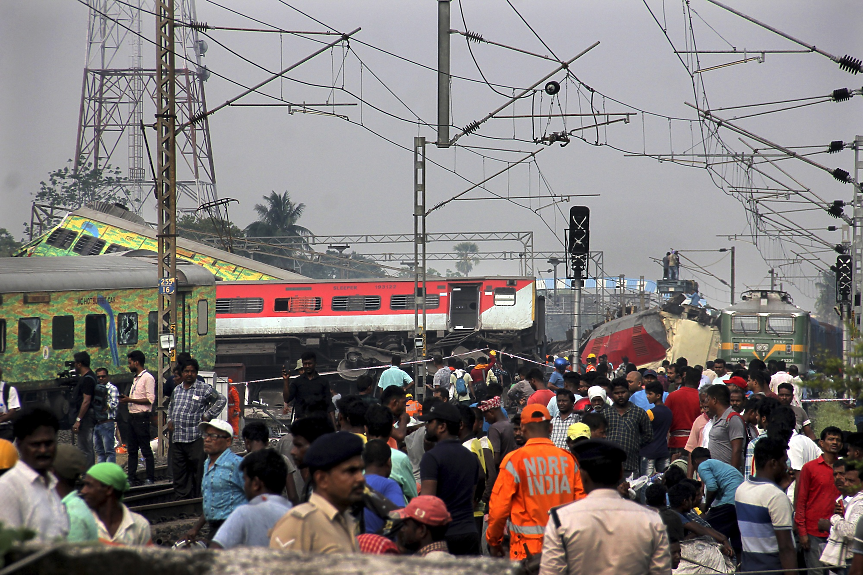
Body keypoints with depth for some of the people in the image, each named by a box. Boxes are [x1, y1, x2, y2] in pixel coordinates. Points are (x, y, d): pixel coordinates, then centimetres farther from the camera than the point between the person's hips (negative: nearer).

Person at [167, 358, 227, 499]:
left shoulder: (204, 389, -2)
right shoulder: (177, 389, 16)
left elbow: (221, 400, 2)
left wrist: (207, 415, -3)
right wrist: (170, 420, 17)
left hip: (195, 438, -6)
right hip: (177, 438, 6)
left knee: (198, 470, -5)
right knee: (179, 470, 8)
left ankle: (198, 498, -1)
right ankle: (182, 497, 14)